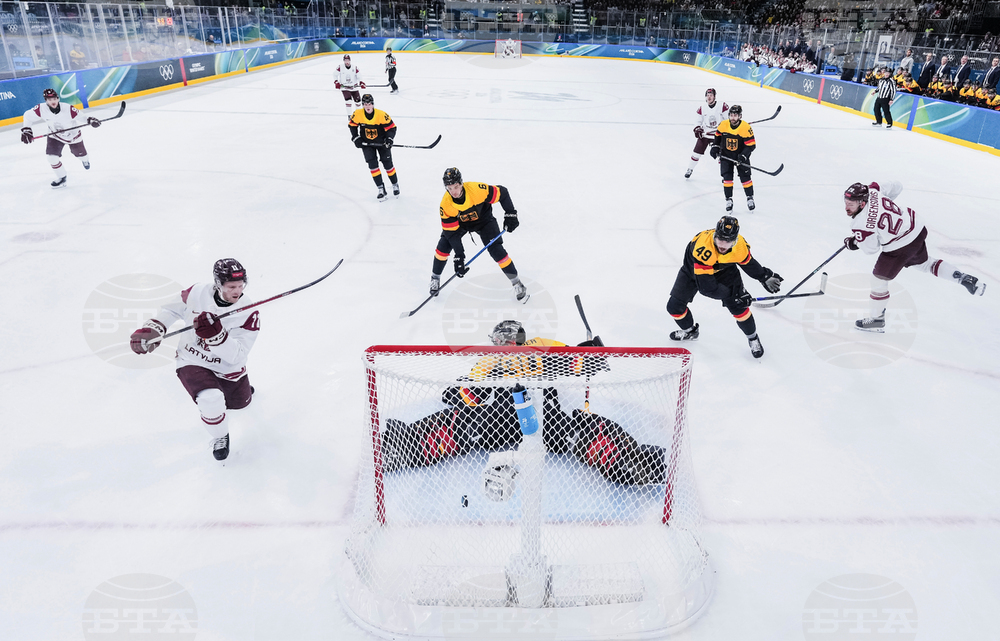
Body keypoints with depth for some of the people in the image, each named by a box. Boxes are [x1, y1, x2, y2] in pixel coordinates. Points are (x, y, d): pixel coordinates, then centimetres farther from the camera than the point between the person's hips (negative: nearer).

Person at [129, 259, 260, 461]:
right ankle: (220, 437, 5)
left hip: (228, 368, 1)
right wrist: (151, 329, -13)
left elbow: (236, 357, -29)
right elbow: (172, 310, 2)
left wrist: (216, 334, -43)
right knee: (211, 400, -27)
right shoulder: (198, 292, -18)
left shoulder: (249, 314, -24)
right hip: (192, 362, -1)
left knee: (240, 402, 22)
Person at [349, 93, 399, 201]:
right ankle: (381, 189, -4)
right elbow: (352, 125, 2)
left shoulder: (381, 115, -22)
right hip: (366, 143, 2)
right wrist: (356, 138, -5)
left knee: (388, 164, -1)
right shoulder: (357, 114, -15)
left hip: (381, 142, -2)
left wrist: (389, 138, -28)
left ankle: (395, 185, 22)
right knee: (372, 165, -9)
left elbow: (391, 127, -14)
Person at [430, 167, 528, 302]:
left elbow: (502, 192, -23)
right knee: (444, 245, -14)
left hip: (483, 219, -2)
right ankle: (435, 278, 12)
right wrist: (459, 256, -30)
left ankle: (517, 283, 0)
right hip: (459, 223, 2)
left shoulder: (476, 190, -37)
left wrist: (510, 214, -25)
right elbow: (451, 231, -26)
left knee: (496, 250, -15)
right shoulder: (445, 204, -29)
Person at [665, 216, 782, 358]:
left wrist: (766, 277, -1)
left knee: (738, 306, -11)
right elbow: (706, 287, -40)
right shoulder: (703, 248, -43)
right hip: (693, 270, -2)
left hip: (724, 270, 2)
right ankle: (689, 331, 29)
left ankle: (753, 338, 16)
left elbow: (748, 262, 0)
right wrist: (732, 294, -36)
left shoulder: (739, 244, -28)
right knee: (674, 306, -3)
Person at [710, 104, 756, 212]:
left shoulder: (746, 128, -19)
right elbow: (718, 135, 12)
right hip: (725, 155, 2)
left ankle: (750, 199, 17)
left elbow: (751, 145, -16)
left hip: (740, 156, -2)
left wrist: (743, 156, -25)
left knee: (745, 177, 2)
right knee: (727, 178, -3)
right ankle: (728, 200, 8)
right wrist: (715, 147, 2)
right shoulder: (723, 125, -9)